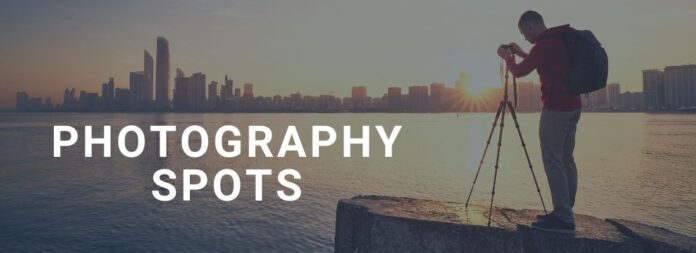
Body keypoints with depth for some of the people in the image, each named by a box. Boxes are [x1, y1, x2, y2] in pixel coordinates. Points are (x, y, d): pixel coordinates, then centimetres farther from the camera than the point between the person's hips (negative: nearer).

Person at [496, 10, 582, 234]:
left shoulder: (544, 45, -14)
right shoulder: (561, 40, 14)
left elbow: (519, 72, -3)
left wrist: (507, 57, 15)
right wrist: (521, 54, 27)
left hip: (556, 109, -10)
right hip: (573, 107, 10)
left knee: (553, 162, -8)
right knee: (566, 160, 10)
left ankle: (563, 219, -7)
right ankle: (564, 213, 16)